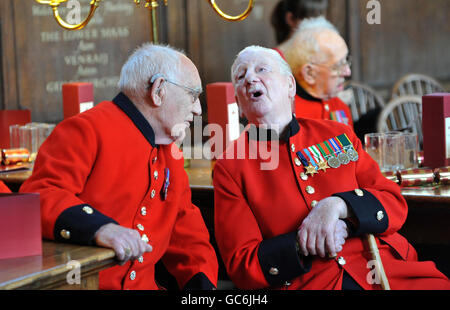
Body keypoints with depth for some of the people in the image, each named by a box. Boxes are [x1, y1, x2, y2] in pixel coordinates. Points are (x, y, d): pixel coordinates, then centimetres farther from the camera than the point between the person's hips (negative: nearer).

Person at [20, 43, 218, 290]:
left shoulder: (171, 156, 21)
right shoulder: (87, 130, -7)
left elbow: (185, 226, 25)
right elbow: (39, 197, -18)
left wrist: (201, 281, 6)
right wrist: (97, 227, -35)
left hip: (142, 284, 7)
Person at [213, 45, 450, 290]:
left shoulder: (337, 135, 15)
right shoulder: (229, 168, 8)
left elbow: (395, 205, 10)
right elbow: (241, 266, 2)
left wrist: (338, 205, -9)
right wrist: (303, 244, -12)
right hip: (307, 283, -1)